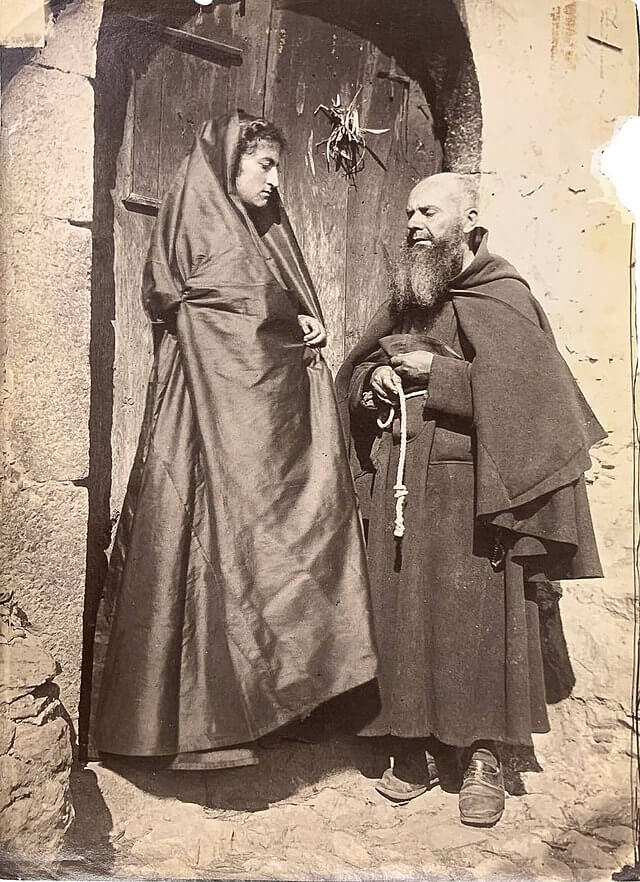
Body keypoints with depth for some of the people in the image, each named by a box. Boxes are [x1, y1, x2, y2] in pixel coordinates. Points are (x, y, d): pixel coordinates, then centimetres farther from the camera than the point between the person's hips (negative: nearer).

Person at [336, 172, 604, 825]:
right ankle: (417, 747, 18)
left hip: (463, 486, -5)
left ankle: (482, 756, 12)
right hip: (396, 483, 6)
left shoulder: (502, 297, -1)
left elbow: (526, 388, -13)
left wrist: (439, 372, -13)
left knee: (474, 618, -3)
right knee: (400, 613, 5)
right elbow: (354, 371, 22)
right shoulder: (404, 300, 18)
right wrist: (375, 380, 0)